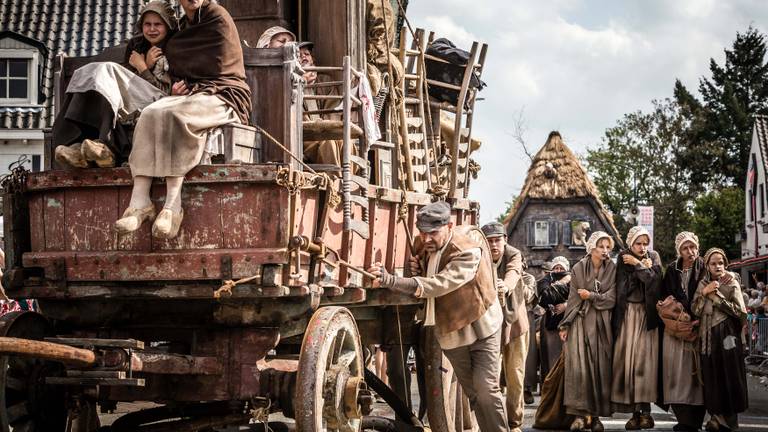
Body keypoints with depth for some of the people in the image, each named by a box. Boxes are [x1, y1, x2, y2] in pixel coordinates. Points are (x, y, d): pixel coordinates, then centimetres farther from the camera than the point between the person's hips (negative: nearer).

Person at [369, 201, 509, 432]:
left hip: (481, 327, -6)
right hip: (451, 332, 6)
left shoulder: (468, 252, -28)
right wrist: (417, 269, -12)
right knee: (472, 393, 13)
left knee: (486, 387, -11)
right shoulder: (423, 246, -5)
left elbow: (440, 284, -42)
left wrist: (392, 281, -52)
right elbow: (424, 281, 14)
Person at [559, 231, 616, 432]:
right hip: (580, 321, -1)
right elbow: (573, 299, 1)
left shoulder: (612, 270, 4)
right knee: (579, 367, -10)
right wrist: (565, 325, -3)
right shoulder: (578, 269, 3)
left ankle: (596, 415, 4)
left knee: (600, 368, -1)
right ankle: (580, 414, -9)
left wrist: (591, 296, -7)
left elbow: (611, 299, -2)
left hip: (601, 324, 1)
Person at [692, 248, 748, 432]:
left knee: (728, 375, -3)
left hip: (726, 335, -3)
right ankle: (717, 415, 6)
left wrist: (717, 297, -11)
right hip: (708, 336, 3)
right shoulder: (703, 284, 10)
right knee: (712, 377, 0)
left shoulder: (732, 284, 1)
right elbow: (695, 311, 4)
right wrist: (704, 293, -10)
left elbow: (740, 312, -8)